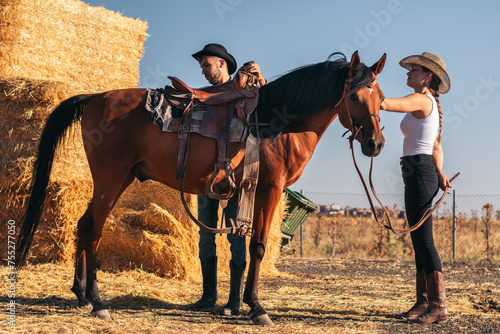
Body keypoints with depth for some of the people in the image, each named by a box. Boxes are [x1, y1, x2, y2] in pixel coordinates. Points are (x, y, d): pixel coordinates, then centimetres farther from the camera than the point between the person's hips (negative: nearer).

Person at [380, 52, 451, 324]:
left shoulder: (422, 100, -11)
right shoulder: (430, 106, 20)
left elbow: (383, 103, -23)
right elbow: (436, 147, 23)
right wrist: (439, 172, 13)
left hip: (419, 173, -10)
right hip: (425, 172, 10)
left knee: (423, 240, -11)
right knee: (419, 240, 11)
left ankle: (439, 304, -11)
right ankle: (423, 302, 15)